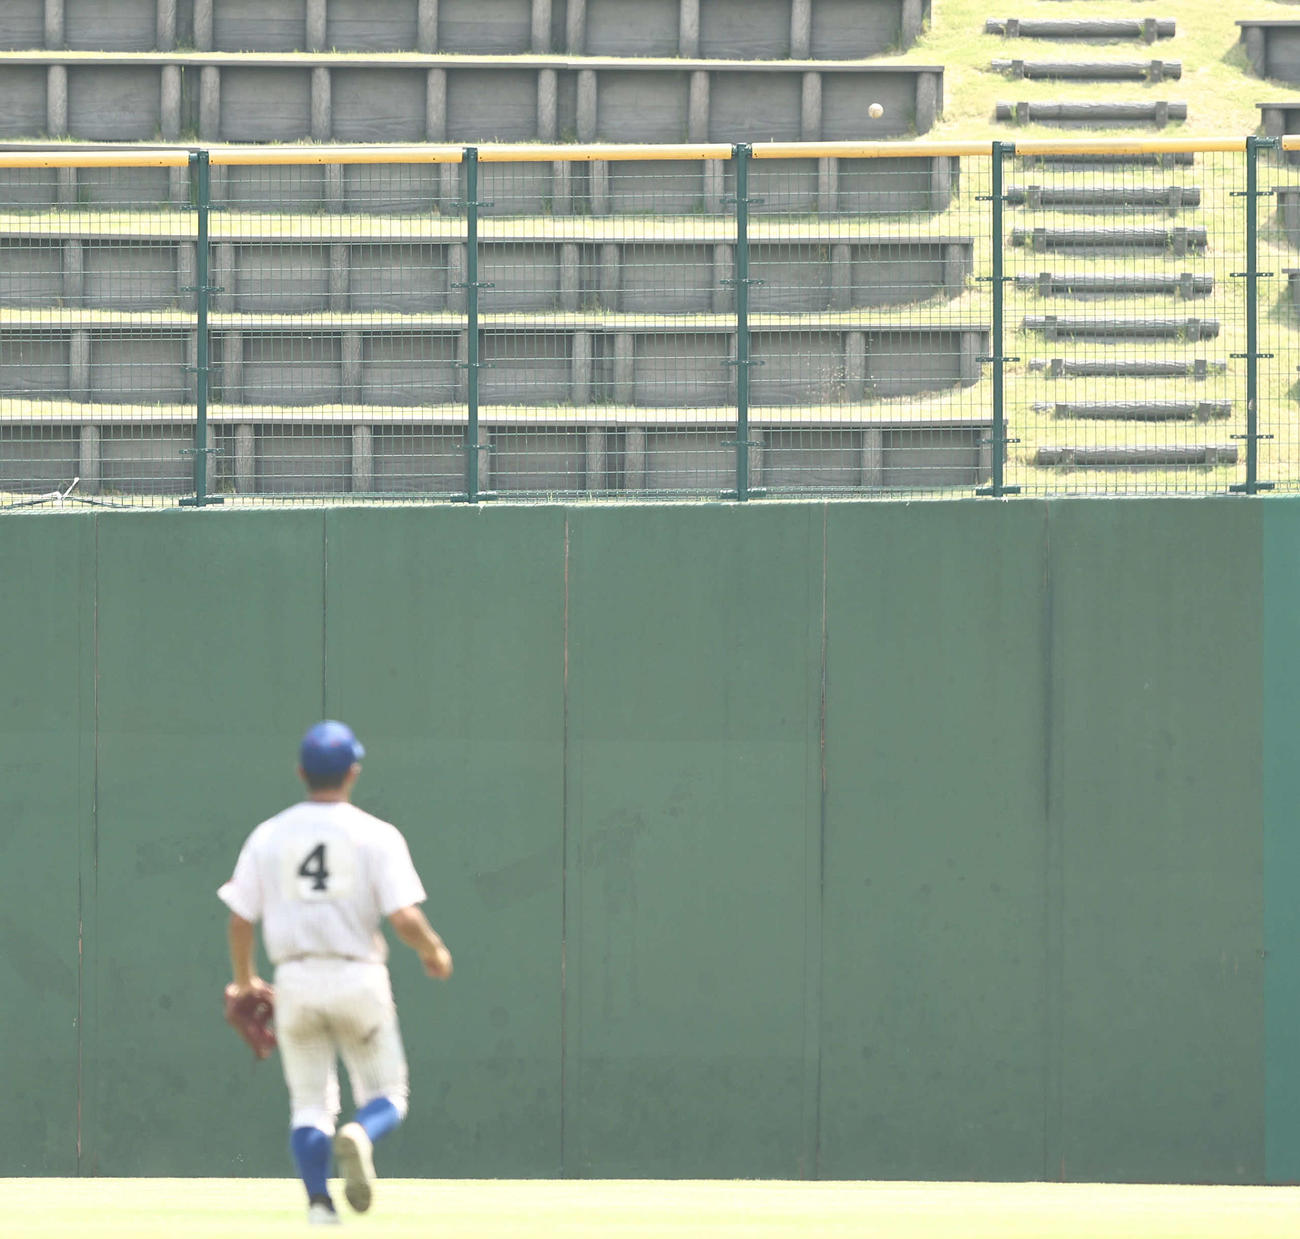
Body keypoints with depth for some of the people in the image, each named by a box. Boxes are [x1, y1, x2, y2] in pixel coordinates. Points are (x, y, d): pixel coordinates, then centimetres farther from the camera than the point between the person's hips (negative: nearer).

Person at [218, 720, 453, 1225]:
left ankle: (318, 1202, -7)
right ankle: (360, 1137, -24)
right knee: (385, 1095, 9)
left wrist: (245, 983, 19)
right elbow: (404, 918, -13)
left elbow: (239, 922, 3)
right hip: (358, 979, -2)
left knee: (309, 1103, 12)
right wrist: (435, 952, 7)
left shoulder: (268, 836, 3)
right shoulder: (376, 836, -5)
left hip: (295, 980, 2)